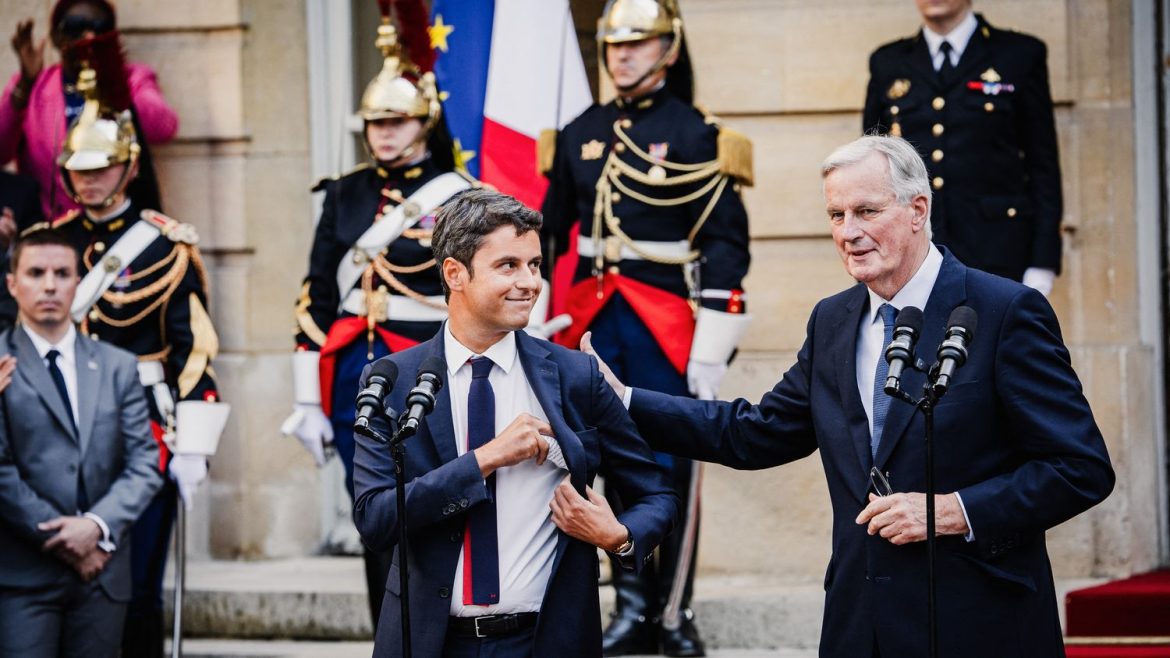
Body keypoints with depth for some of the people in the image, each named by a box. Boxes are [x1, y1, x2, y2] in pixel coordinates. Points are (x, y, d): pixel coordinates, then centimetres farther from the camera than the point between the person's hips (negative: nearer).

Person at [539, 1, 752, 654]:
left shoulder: (694, 134, -5)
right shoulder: (582, 134, 10)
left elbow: (726, 244, -8)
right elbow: (551, 232, 17)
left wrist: (712, 345, -13)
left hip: (665, 323, -5)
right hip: (597, 321, 5)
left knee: (672, 468, 0)